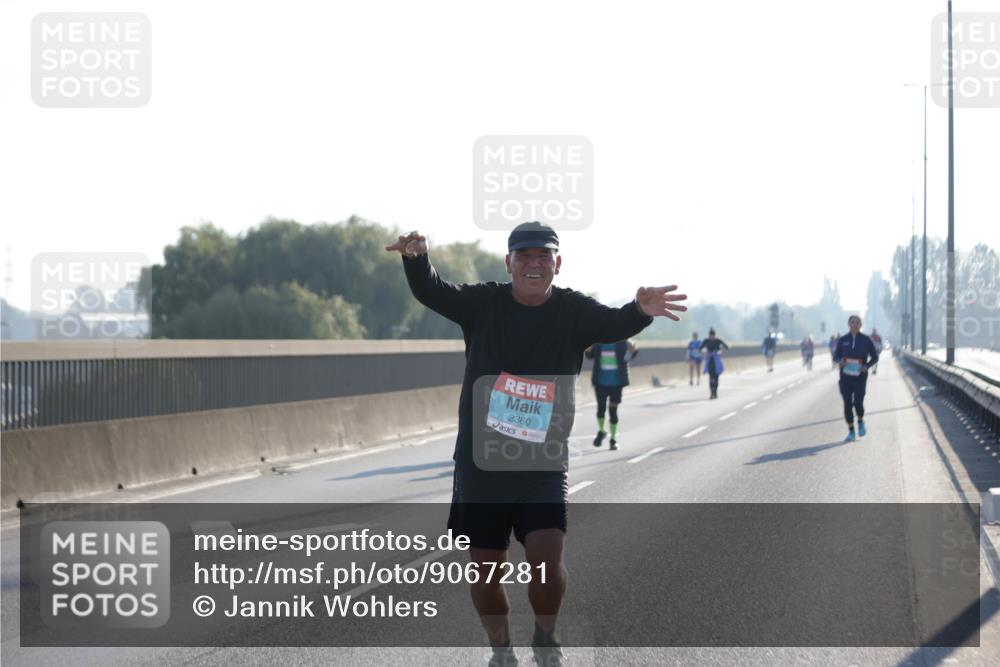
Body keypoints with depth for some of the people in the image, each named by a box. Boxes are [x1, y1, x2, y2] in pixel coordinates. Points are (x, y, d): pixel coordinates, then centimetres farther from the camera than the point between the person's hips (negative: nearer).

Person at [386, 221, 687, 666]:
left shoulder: (573, 311, -2)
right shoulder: (484, 304, 0)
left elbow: (613, 324, -21)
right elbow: (431, 292, -14)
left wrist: (641, 311, -46)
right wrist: (417, 257, -38)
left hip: (544, 464, -1)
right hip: (480, 462, 1)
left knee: (546, 559, -15)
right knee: (486, 570, 7)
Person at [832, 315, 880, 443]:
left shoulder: (866, 340, -1)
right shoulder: (842, 340, 2)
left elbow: (875, 357, 6)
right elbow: (836, 357, 9)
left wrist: (867, 366, -12)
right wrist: (839, 361, -15)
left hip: (860, 378, -2)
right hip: (846, 377, 2)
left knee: (858, 403, -12)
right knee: (847, 404, 0)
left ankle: (861, 422, 20)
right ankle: (851, 432, 12)